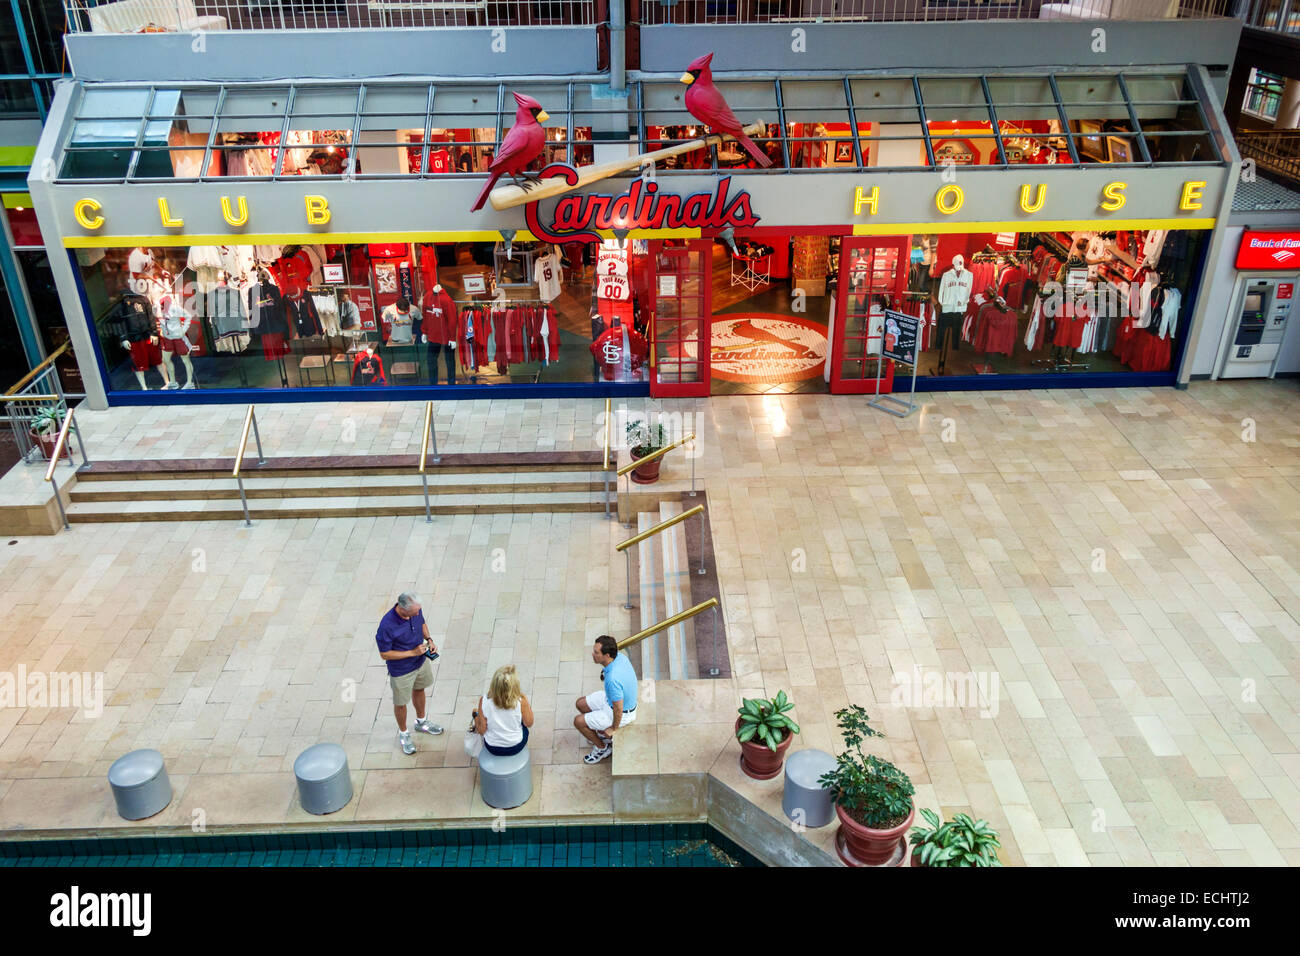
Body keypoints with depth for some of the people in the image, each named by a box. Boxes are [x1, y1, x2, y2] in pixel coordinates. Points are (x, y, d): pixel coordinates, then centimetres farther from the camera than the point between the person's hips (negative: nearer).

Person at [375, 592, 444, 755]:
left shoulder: (415, 609, -19)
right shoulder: (387, 626, -37)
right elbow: (384, 654, -25)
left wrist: (429, 639, -13)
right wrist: (412, 652, -27)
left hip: (421, 662, 6)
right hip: (401, 671, -6)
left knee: (419, 690, 29)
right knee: (400, 703, 16)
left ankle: (421, 722, 55)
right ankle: (403, 734, 43)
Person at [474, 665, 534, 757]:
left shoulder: (484, 701, -26)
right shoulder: (521, 701, -28)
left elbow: (482, 730, -15)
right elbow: (529, 723, -12)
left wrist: (476, 716, 4)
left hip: (492, 748, 1)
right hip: (516, 747, -1)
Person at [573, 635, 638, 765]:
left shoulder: (612, 679, -42)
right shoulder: (620, 656, -16)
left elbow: (618, 709, -28)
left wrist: (614, 728, -12)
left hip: (623, 713, -8)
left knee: (578, 721, 1)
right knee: (580, 704, 17)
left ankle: (602, 747, 24)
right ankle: (603, 732, 34)